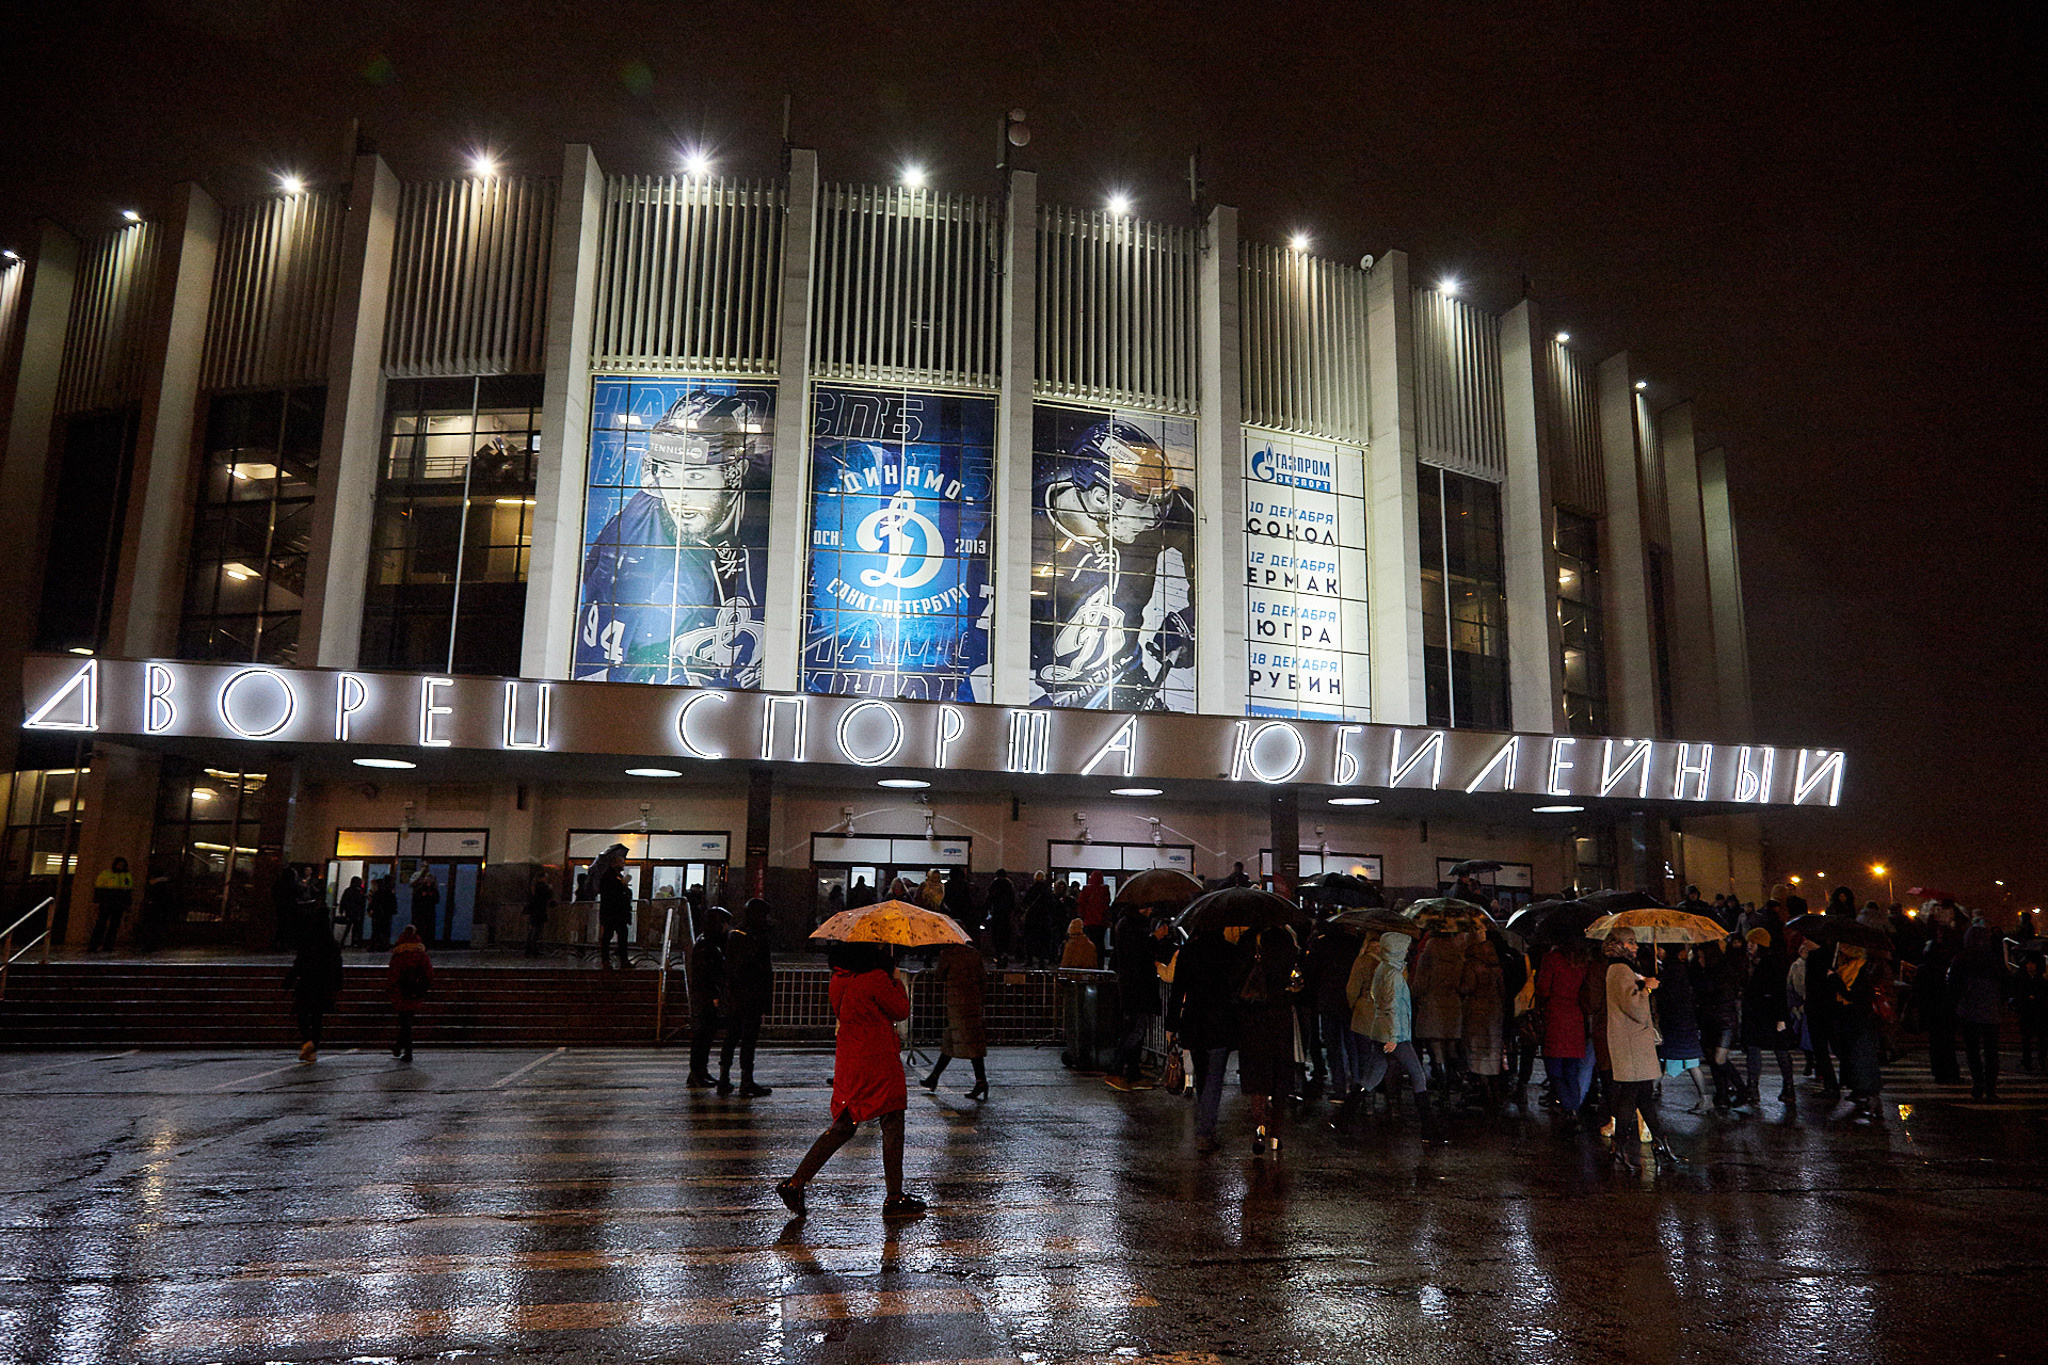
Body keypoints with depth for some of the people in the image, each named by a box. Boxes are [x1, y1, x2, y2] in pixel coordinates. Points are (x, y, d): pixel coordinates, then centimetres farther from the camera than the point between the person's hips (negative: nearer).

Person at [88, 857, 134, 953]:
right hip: (106, 904, -4)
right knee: (101, 924, -8)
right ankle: (93, 946, -6)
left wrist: (128, 904, 17)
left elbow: (129, 891, 20)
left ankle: (108, 945, 7)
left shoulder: (127, 876, 14)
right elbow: (98, 888, 1)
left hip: (119, 905, 4)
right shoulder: (106, 874, 1)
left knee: (115, 925, 2)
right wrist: (96, 902, -5)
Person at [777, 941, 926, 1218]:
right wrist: (896, 981, 9)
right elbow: (902, 1011, -7)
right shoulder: (876, 979, -17)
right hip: (878, 1062, -7)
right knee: (892, 1127, 5)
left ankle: (796, 1181, 9)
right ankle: (895, 1199, 10)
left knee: (843, 1126, 15)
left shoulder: (838, 979, 6)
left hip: (848, 1060, 7)